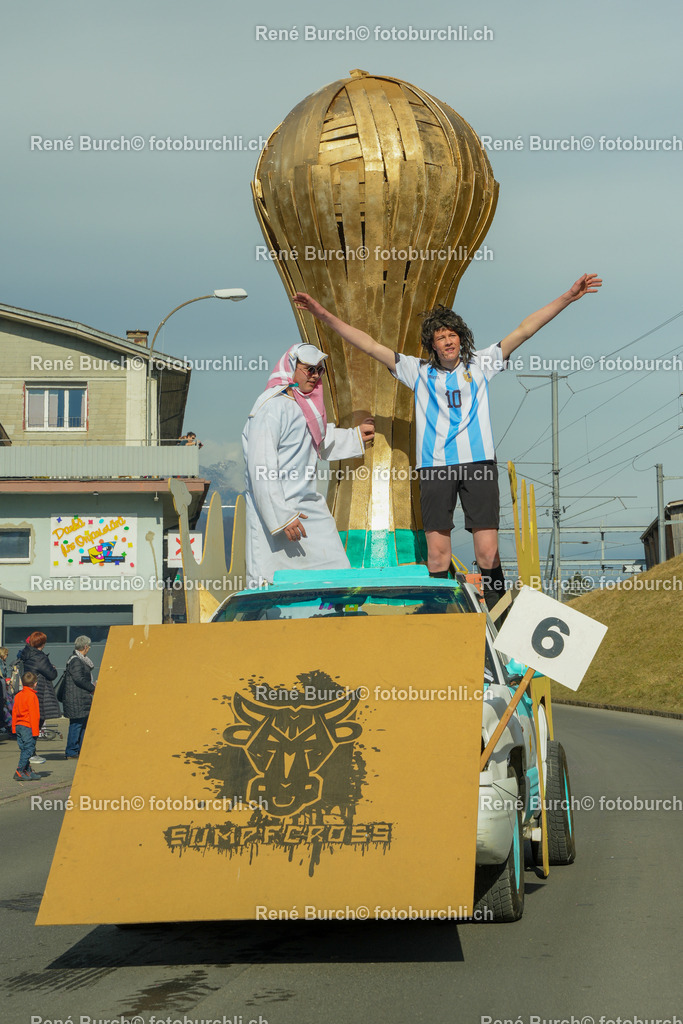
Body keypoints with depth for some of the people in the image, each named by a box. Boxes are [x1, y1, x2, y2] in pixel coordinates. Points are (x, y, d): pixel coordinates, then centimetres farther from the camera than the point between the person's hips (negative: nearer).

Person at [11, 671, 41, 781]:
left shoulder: (18, 695, 12)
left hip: (18, 726, 8)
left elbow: (14, 712, 15)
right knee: (28, 749, -6)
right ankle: (19, 772, -11)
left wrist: (14, 728, 21)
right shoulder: (32, 696, -12)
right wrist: (35, 730, -12)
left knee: (24, 749, 12)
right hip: (28, 727, -8)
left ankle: (28, 771, 16)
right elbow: (34, 714, -14)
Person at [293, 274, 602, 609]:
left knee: (488, 552, -7)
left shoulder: (480, 365, 13)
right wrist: (324, 315, 10)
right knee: (437, 554, -3)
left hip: (478, 464, -1)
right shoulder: (419, 372, 13)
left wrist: (568, 297, 7)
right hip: (435, 466, 1)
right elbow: (370, 345, 13)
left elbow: (524, 330, 11)